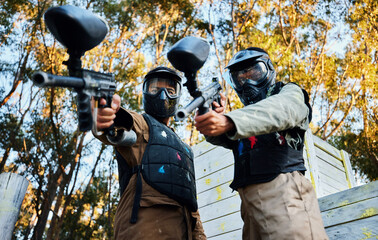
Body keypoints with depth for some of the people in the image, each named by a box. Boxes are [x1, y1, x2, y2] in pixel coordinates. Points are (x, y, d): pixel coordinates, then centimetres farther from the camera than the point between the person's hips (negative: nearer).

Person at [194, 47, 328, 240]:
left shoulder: (289, 92, 15)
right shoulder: (246, 114, 30)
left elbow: (281, 110, -11)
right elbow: (220, 138, 9)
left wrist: (228, 122, -29)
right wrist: (213, 116, -16)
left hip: (282, 189, -5)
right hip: (250, 201, 5)